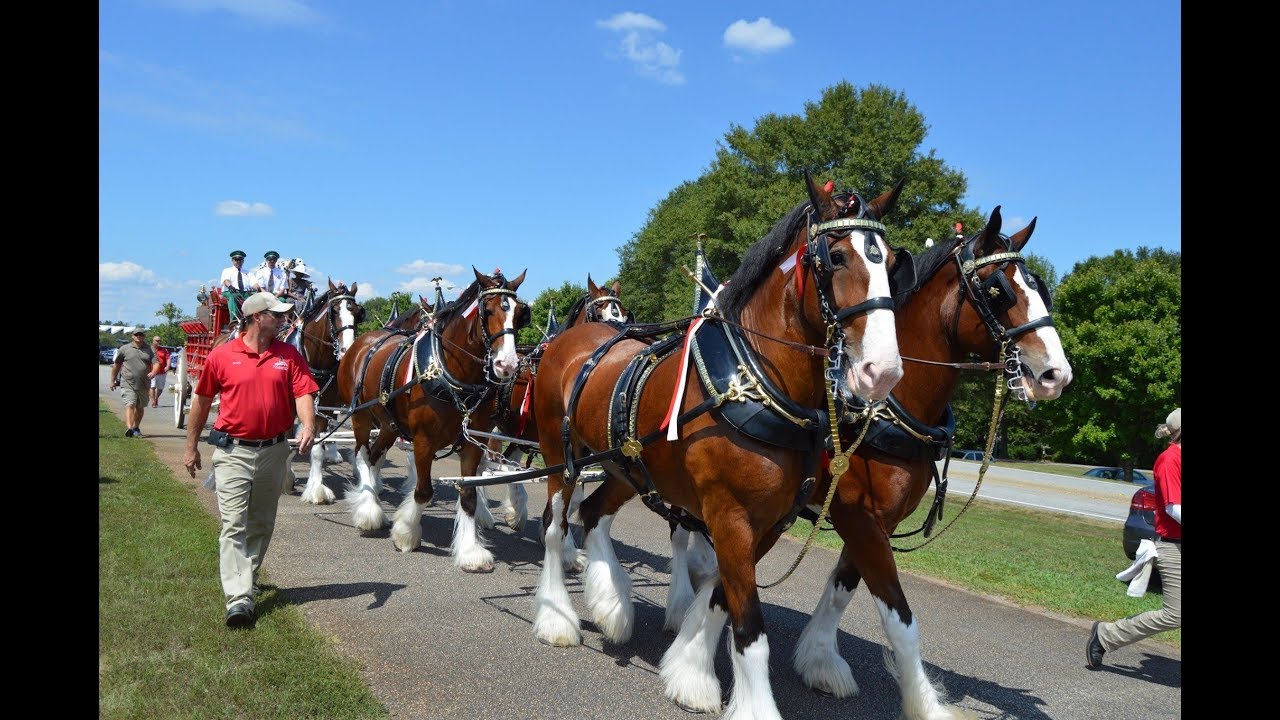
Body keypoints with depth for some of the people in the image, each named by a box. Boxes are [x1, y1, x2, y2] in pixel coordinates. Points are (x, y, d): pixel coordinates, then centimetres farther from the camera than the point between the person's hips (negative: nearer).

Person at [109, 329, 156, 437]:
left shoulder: (149, 350, 9)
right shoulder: (124, 349, 6)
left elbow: (156, 363, -1)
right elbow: (116, 365, 13)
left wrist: (153, 372, -23)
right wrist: (113, 381, 14)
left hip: (143, 385, 3)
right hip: (128, 383, -3)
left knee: (139, 407, 13)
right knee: (130, 405, -16)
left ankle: (136, 428, 26)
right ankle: (129, 428, -29)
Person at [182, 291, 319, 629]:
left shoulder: (289, 355, 2)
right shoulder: (221, 355, -4)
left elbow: (303, 394, -5)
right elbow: (201, 400, 6)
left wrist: (308, 425, -25)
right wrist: (191, 446, 10)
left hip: (275, 451, 3)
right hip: (233, 451, -3)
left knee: (262, 524, 16)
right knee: (234, 524, -7)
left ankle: (248, 578, 37)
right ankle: (239, 598, -10)